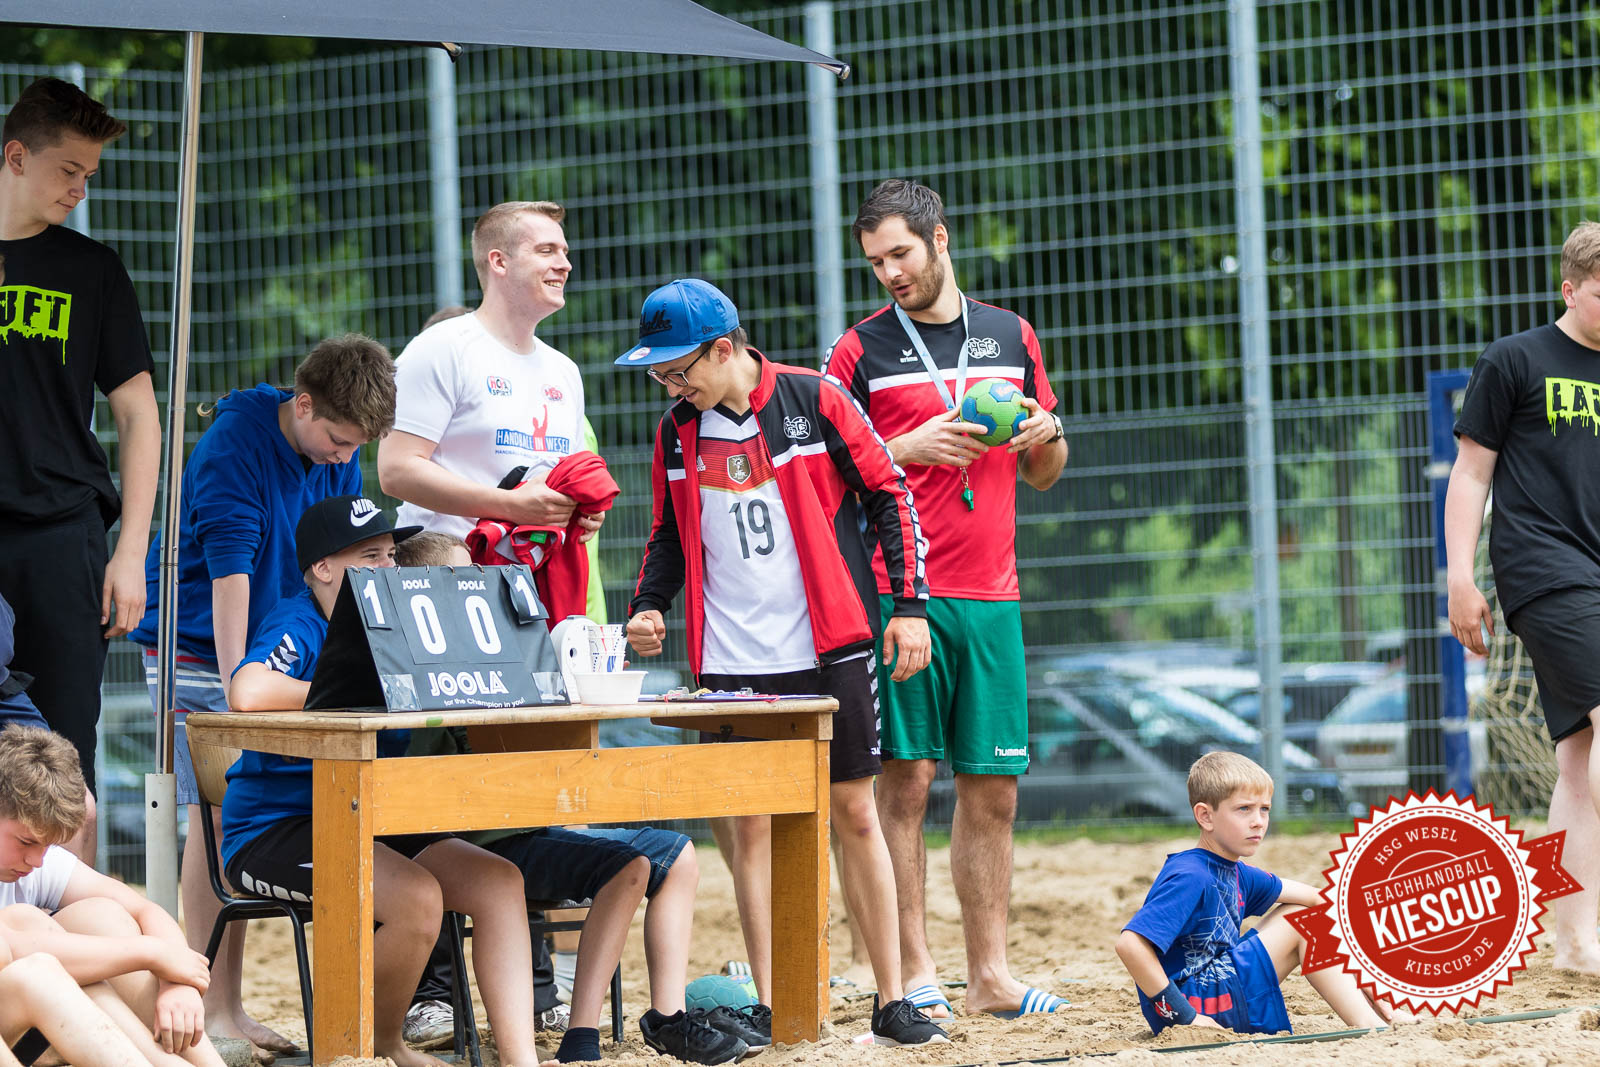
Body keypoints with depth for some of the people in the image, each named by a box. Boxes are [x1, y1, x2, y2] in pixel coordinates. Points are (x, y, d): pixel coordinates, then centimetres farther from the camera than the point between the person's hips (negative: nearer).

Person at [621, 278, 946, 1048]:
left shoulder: (814, 402, -5)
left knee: (854, 813, 1)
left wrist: (908, 602, -6)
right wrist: (647, 607, 0)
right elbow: (671, 535, 17)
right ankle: (767, 1006, 3)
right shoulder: (677, 432, 6)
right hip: (732, 663, 3)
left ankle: (891, 999, 7)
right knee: (751, 824, 0)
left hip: (829, 650, -3)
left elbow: (888, 495, -1)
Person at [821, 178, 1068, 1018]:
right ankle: (914, 976, -2)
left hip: (991, 600, 4)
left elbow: (1043, 475, 21)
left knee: (993, 788, 4)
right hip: (900, 594, -4)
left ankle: (989, 975, 10)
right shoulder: (860, 350, 4)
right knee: (906, 781, -5)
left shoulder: (1011, 337, 15)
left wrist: (1046, 435, -1)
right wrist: (906, 449, -13)